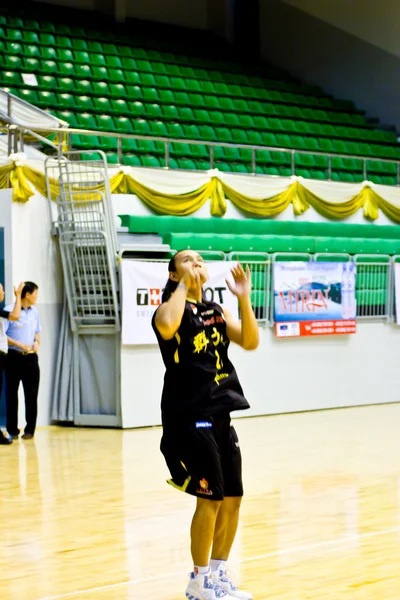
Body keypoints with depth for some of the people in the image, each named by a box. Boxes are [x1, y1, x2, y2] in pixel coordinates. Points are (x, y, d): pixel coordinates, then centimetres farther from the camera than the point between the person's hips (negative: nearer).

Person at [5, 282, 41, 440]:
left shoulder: (34, 312, 10)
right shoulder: (10, 311, -9)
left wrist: (37, 342, 1)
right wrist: (18, 344, -18)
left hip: (30, 357, 5)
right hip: (14, 357, -5)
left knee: (31, 395, 3)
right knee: (11, 394, 2)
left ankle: (30, 429, 11)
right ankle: (12, 430, 8)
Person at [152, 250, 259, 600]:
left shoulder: (216, 311, 14)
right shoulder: (173, 308, -5)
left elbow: (250, 342, 1)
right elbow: (166, 327, -30)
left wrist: (244, 298, -9)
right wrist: (183, 286, -18)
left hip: (219, 414, 7)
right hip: (188, 416, -7)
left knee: (233, 498, 9)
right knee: (211, 498, -6)